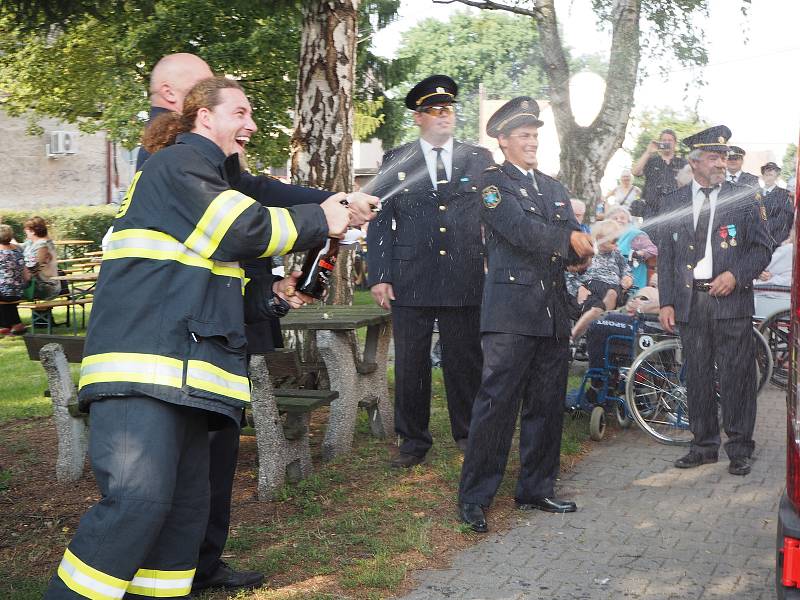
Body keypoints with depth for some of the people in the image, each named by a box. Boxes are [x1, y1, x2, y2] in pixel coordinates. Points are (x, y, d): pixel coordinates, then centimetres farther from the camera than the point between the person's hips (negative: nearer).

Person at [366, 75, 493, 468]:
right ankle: (413, 440, 19)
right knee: (410, 365, 5)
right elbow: (380, 221, 3)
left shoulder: (480, 160, 9)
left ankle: (469, 435, 23)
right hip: (410, 281, 0)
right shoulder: (395, 162, 6)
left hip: (466, 281, 1)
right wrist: (379, 275, -4)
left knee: (465, 362, 8)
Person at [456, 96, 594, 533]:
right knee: (496, 403, -8)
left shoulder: (554, 188, 21)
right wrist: (569, 239, -10)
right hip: (511, 310, -7)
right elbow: (520, 229, -15)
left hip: (553, 311, 7)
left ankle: (536, 489, 23)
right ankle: (474, 498, 1)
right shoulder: (492, 182, 0)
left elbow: (573, 243, 13)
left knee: (547, 405, 11)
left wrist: (582, 251, -9)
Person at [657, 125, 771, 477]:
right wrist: (666, 302, 3)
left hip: (732, 301, -2)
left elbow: (762, 249, 4)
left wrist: (736, 274, -13)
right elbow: (666, 254, 10)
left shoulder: (744, 199, 6)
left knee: (736, 376, -1)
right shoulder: (674, 202, 11)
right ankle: (704, 445, 20)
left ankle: (739, 449, 11)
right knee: (697, 376, 7)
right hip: (690, 301, 2)